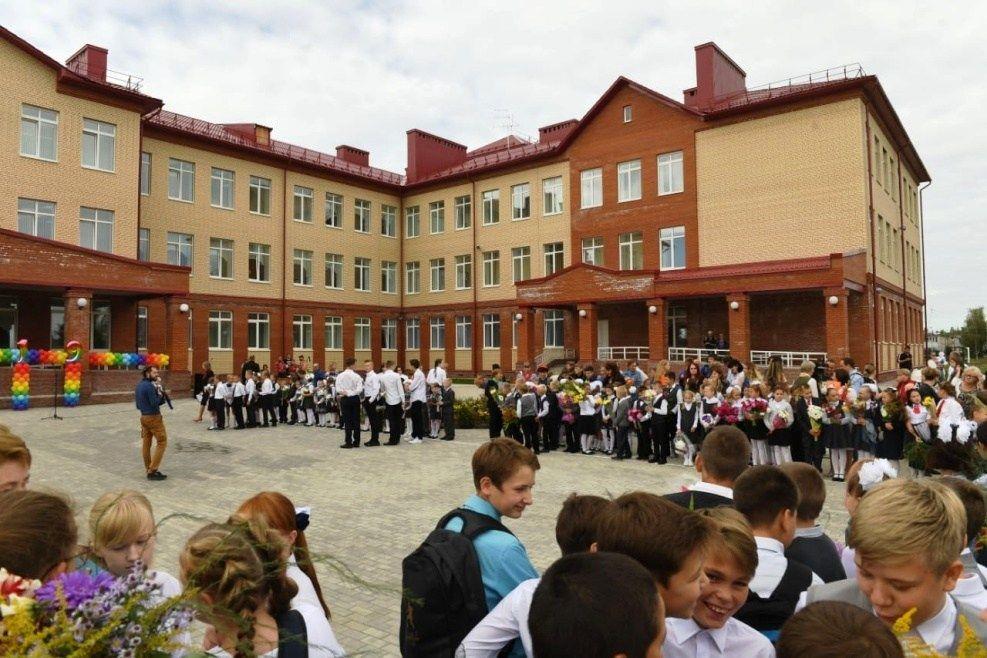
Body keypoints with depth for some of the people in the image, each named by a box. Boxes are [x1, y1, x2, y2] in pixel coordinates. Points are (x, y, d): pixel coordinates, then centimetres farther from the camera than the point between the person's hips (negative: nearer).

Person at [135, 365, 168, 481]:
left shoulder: (139, 386, 10)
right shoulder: (150, 386, -18)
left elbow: (138, 404, 16)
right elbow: (155, 403, -21)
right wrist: (160, 393, -6)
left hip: (144, 417, 9)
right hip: (153, 417, -9)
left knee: (146, 443, 11)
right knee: (162, 442, -3)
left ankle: (149, 469, 18)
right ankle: (153, 471, -5)